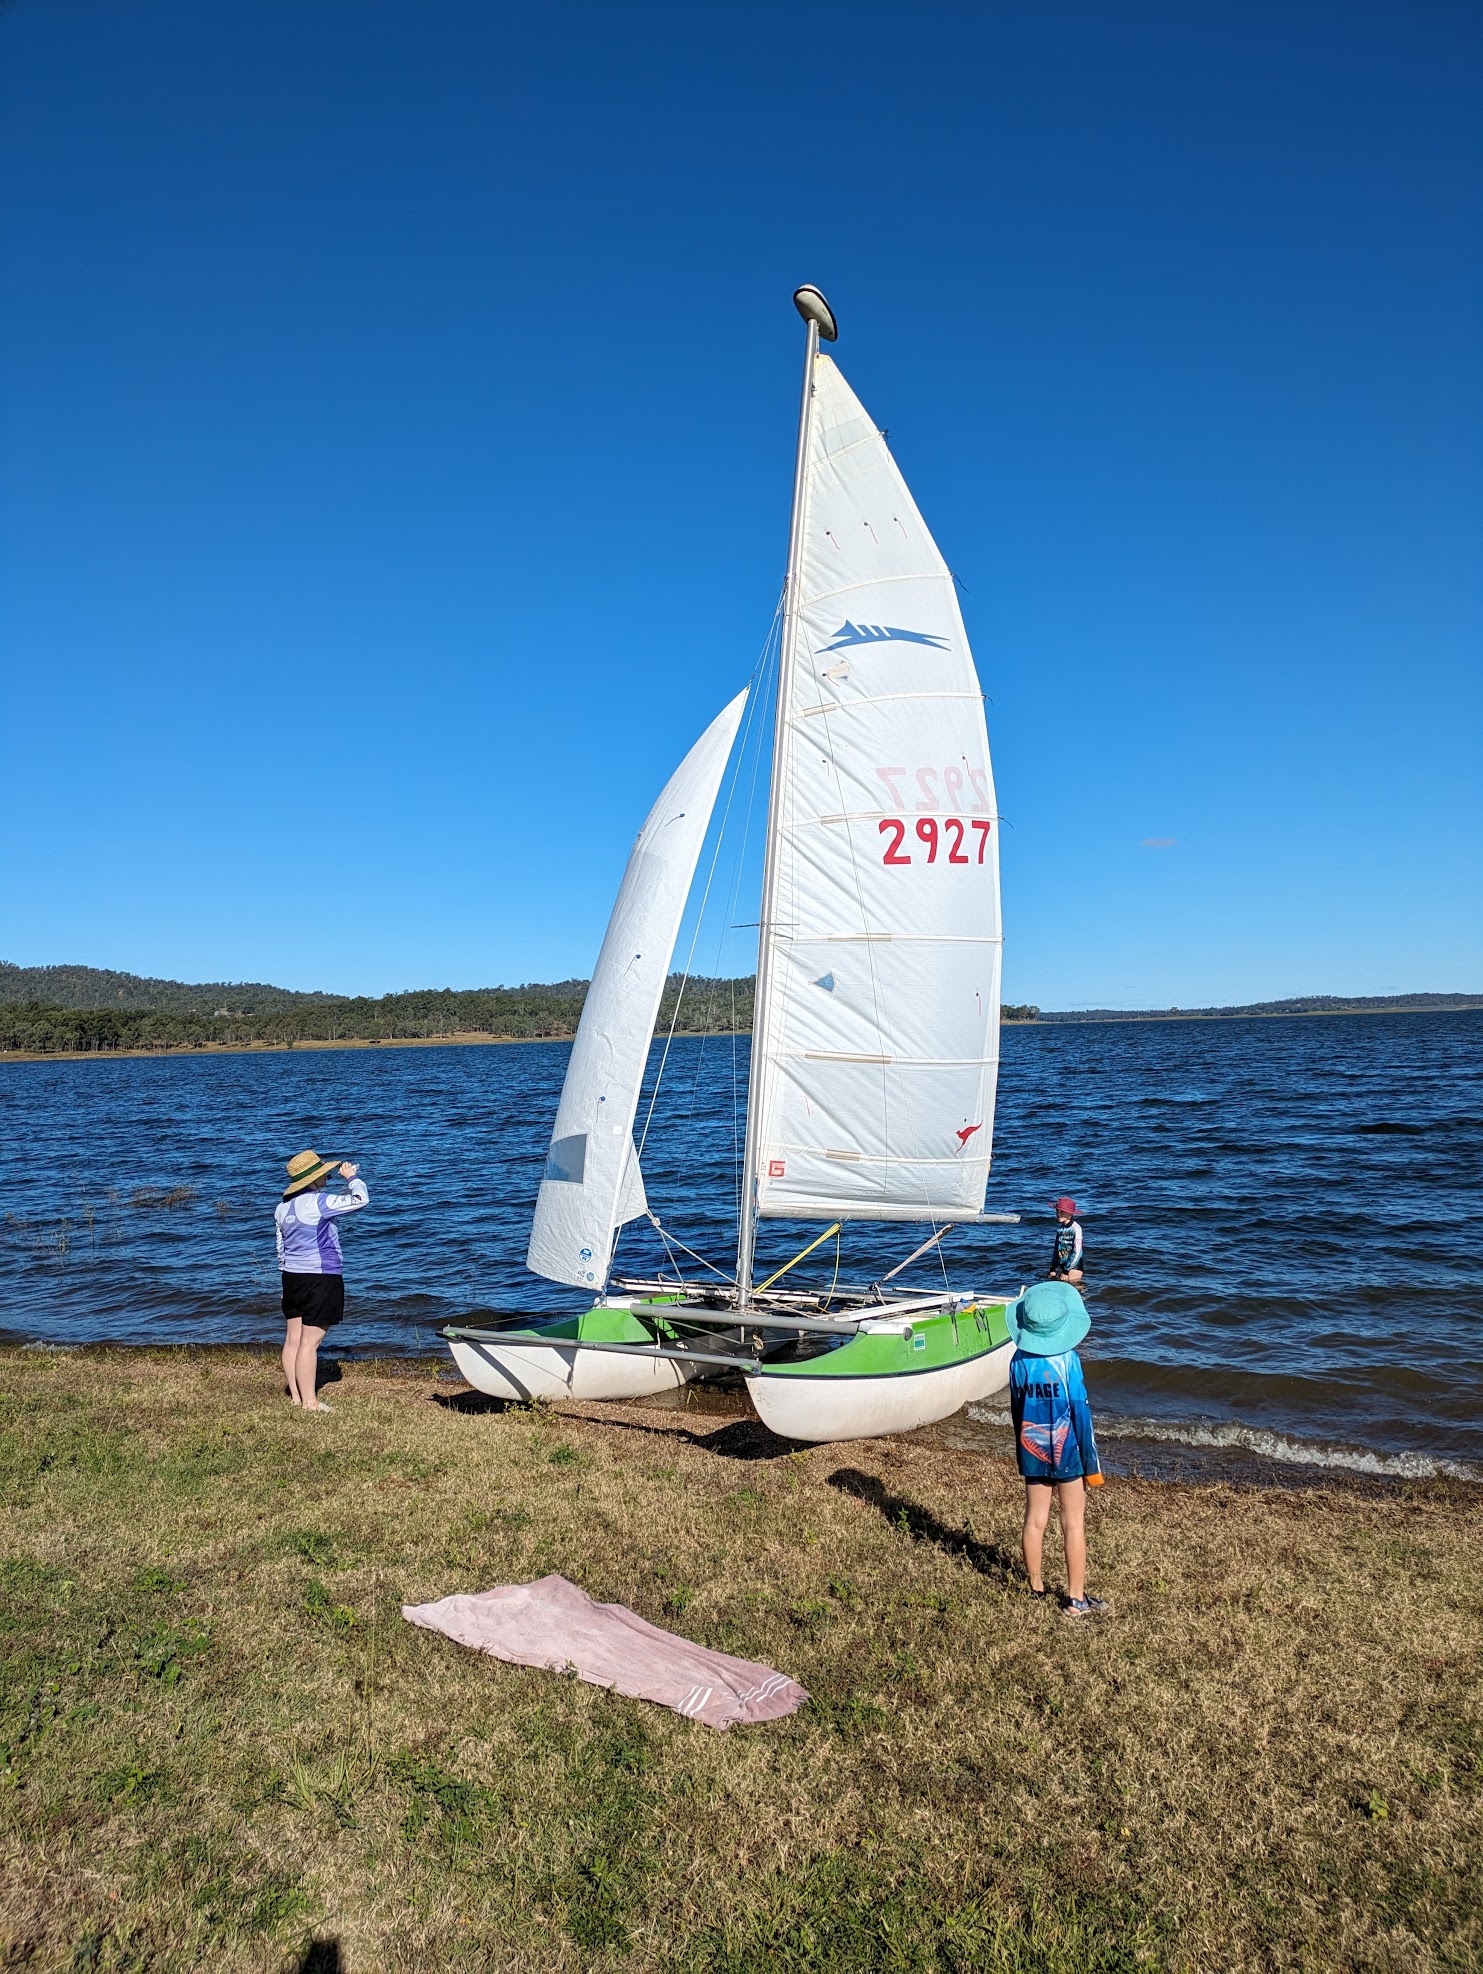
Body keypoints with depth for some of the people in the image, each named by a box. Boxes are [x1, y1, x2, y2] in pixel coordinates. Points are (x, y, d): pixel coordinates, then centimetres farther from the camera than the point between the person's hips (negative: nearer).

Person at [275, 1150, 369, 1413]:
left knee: (293, 1338, 12)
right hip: (321, 1279, -8)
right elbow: (360, 1200, -17)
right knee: (310, 1342, -5)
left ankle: (296, 1395, 20)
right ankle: (309, 1401, -1)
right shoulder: (318, 1202, -18)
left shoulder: (282, 1206, 9)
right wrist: (352, 1177, 1)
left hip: (292, 1277, 9)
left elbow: (281, 1248, 16)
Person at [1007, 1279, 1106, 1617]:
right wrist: (1091, 1464, -6)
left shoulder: (1018, 1360, -5)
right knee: (1074, 1523, 6)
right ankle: (1076, 1599, 13)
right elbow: (1081, 1413, -14)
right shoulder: (1068, 1360, -18)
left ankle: (1036, 1586, 27)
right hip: (1066, 1451, -4)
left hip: (1032, 1452, 4)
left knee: (1035, 1519, 14)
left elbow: (1017, 1412, 6)